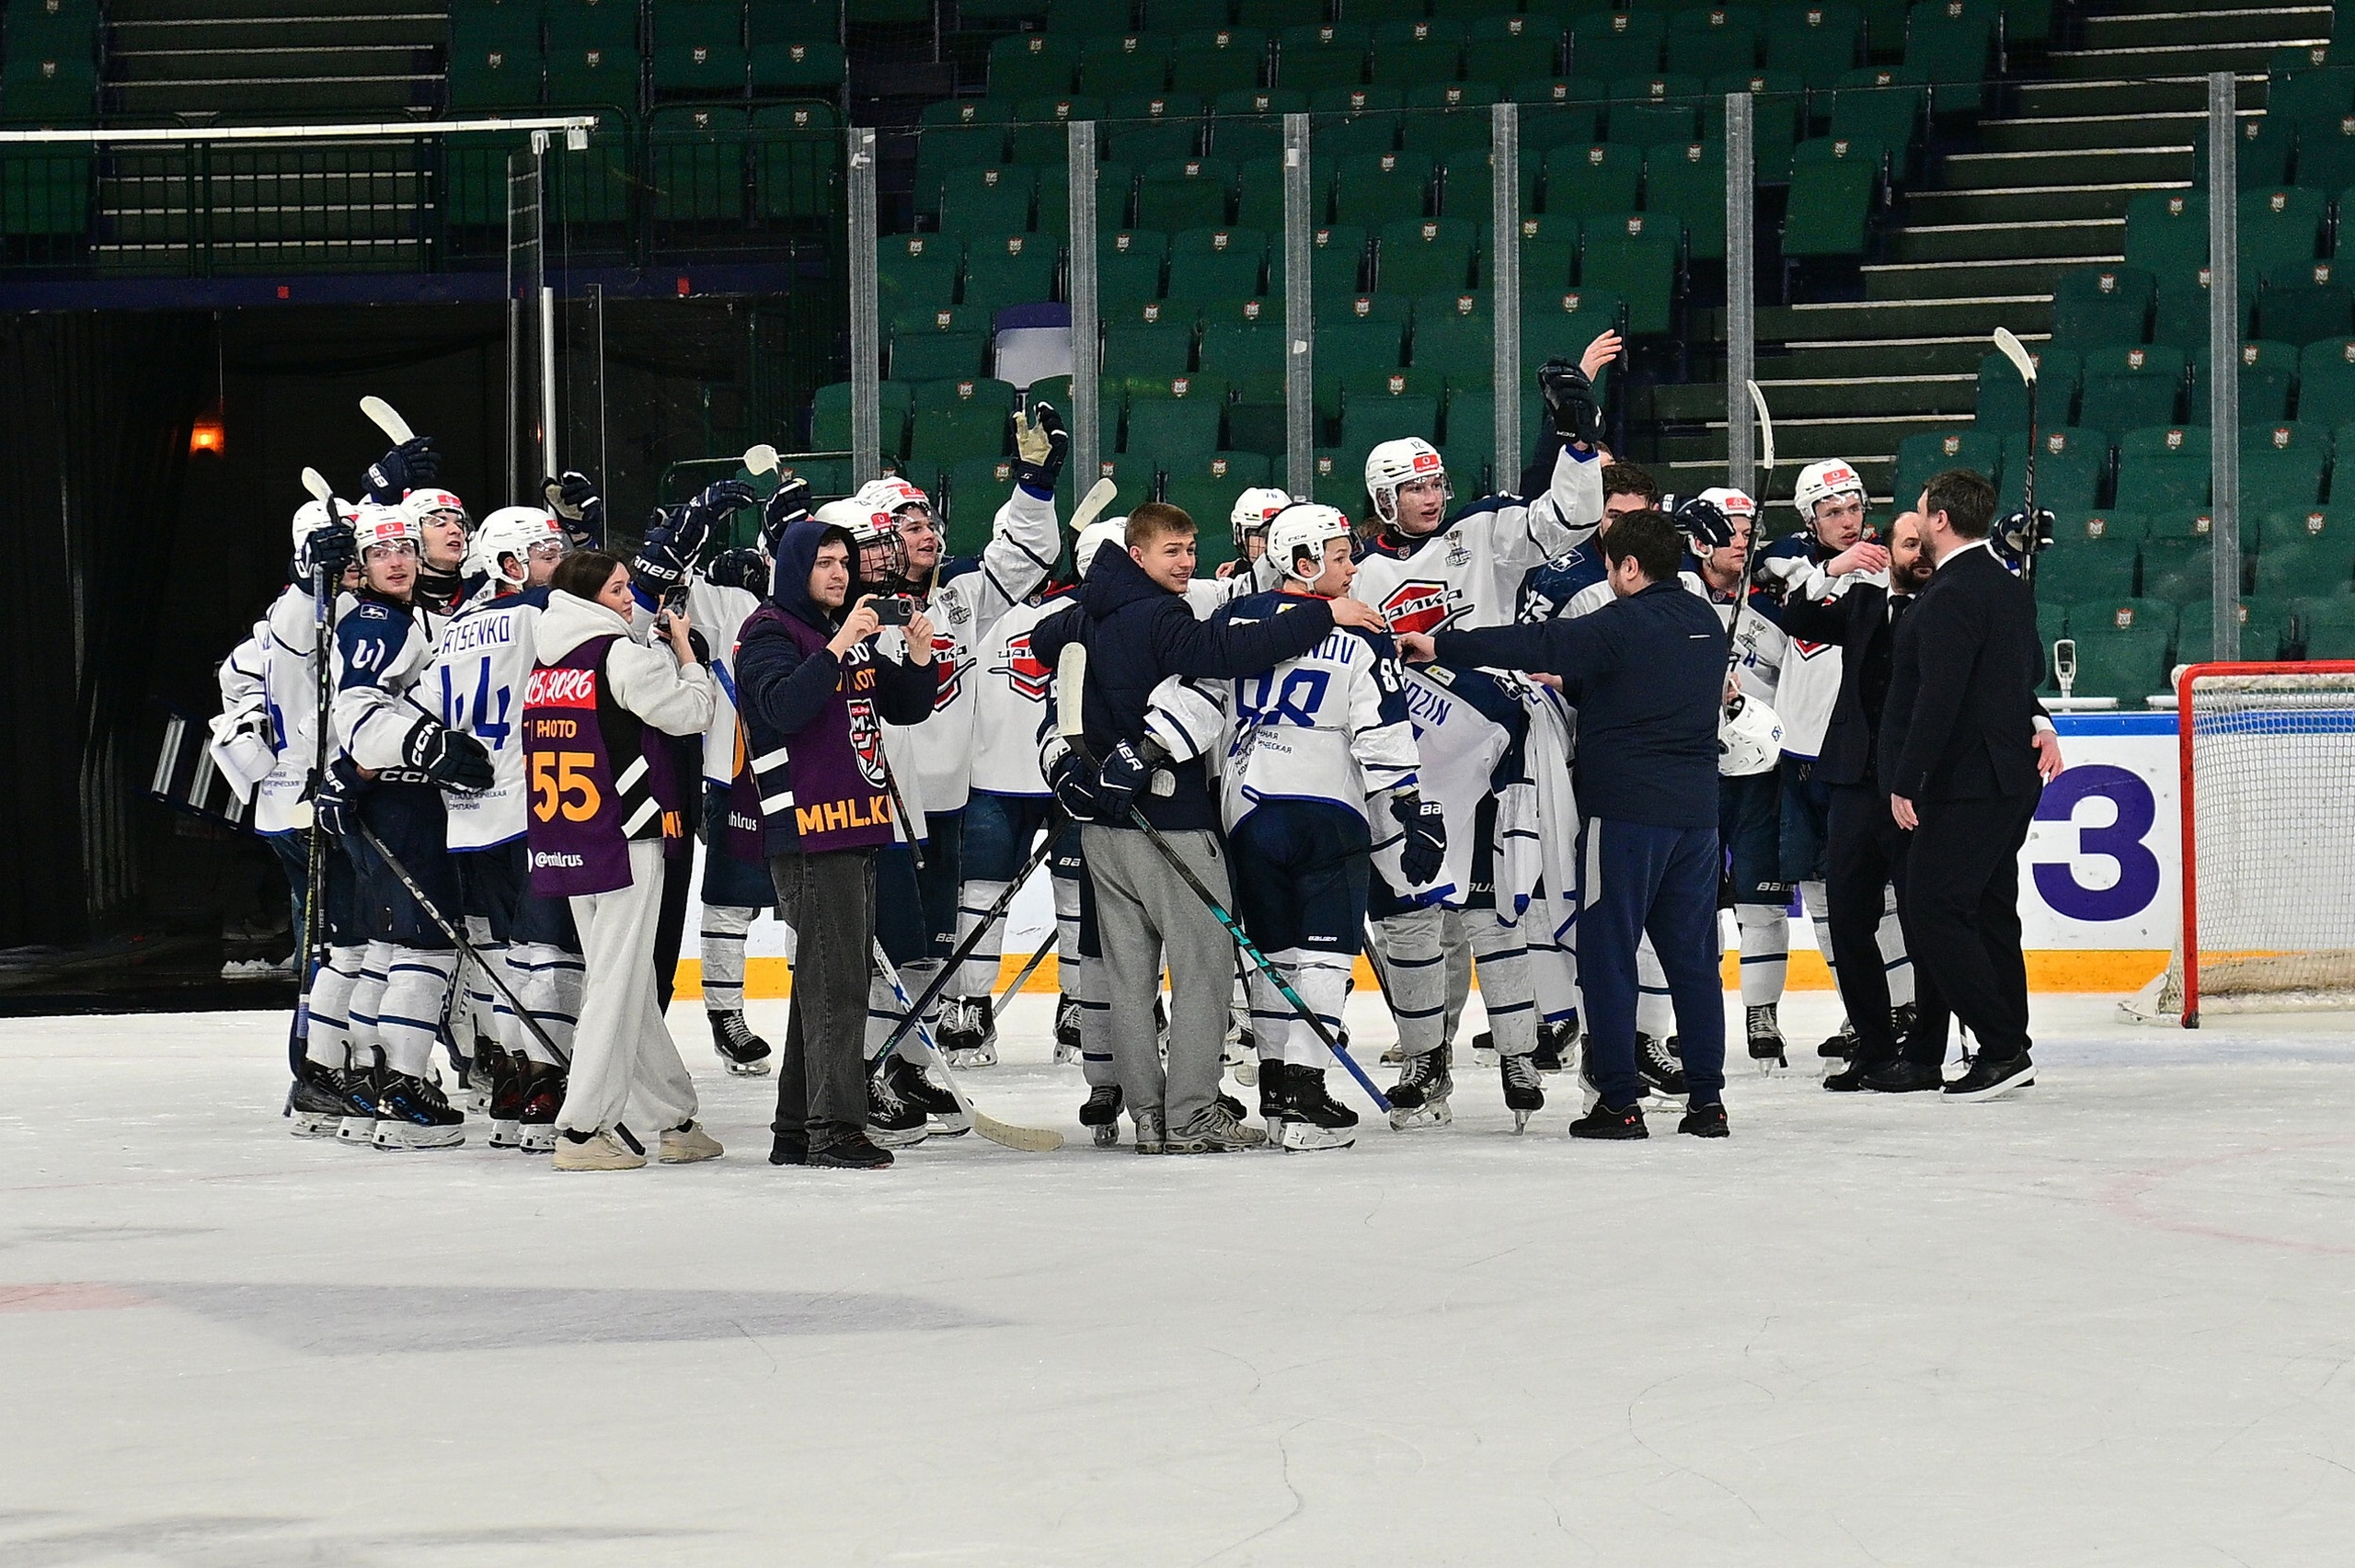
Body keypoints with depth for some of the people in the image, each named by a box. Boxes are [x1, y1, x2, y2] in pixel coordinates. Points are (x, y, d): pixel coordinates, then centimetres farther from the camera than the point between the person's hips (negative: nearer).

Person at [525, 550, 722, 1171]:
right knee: (618, 983, -4)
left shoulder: (546, 665, 10)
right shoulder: (624, 655, -12)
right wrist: (684, 652, 5)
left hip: (563, 841, 8)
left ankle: (674, 1117, 20)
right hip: (623, 838, -8)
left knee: (630, 983, 14)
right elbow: (691, 712, -9)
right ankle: (582, 1130, -7)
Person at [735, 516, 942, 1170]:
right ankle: (835, 1130, -13)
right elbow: (785, 706, -24)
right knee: (835, 981, -12)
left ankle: (797, 1130, 18)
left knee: (827, 981, 12)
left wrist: (918, 657, 2)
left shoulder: (855, 635, 18)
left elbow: (906, 707, 21)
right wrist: (839, 646, -29)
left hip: (858, 829, 9)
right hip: (807, 828, -9)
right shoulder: (769, 632, -6)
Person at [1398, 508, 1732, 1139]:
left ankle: (1619, 1102, -3)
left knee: (1608, 952, 0)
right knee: (1692, 955, 10)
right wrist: (1571, 687, 26)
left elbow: (1535, 646, -15)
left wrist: (1439, 646, -10)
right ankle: (1706, 1098, 8)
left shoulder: (1622, 626, -12)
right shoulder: (1706, 624, 11)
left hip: (1626, 810, -7)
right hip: (1696, 811, 7)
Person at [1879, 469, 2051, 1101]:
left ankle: (2000, 1048, -9)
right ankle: (2010, 1050, 18)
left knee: (1933, 912, -7)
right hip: (2012, 780, 10)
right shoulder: (2011, 590, 12)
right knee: (1990, 911, 15)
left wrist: (1905, 782, -21)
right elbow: (2033, 671, 25)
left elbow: (1938, 697, -24)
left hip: (1965, 783, -10)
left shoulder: (1950, 597, -18)